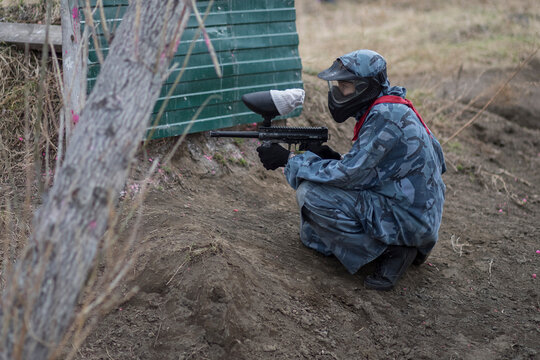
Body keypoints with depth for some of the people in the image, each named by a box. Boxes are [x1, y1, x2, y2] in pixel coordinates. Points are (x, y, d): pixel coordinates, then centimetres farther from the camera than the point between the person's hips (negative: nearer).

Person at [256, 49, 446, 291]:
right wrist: (331, 157, -4)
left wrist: (289, 159, -16)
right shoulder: (381, 110, 9)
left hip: (407, 217, -10)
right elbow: (362, 168, 13)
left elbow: (349, 174, -23)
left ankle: (390, 251, -8)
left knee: (310, 193, -16)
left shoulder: (386, 115, -21)